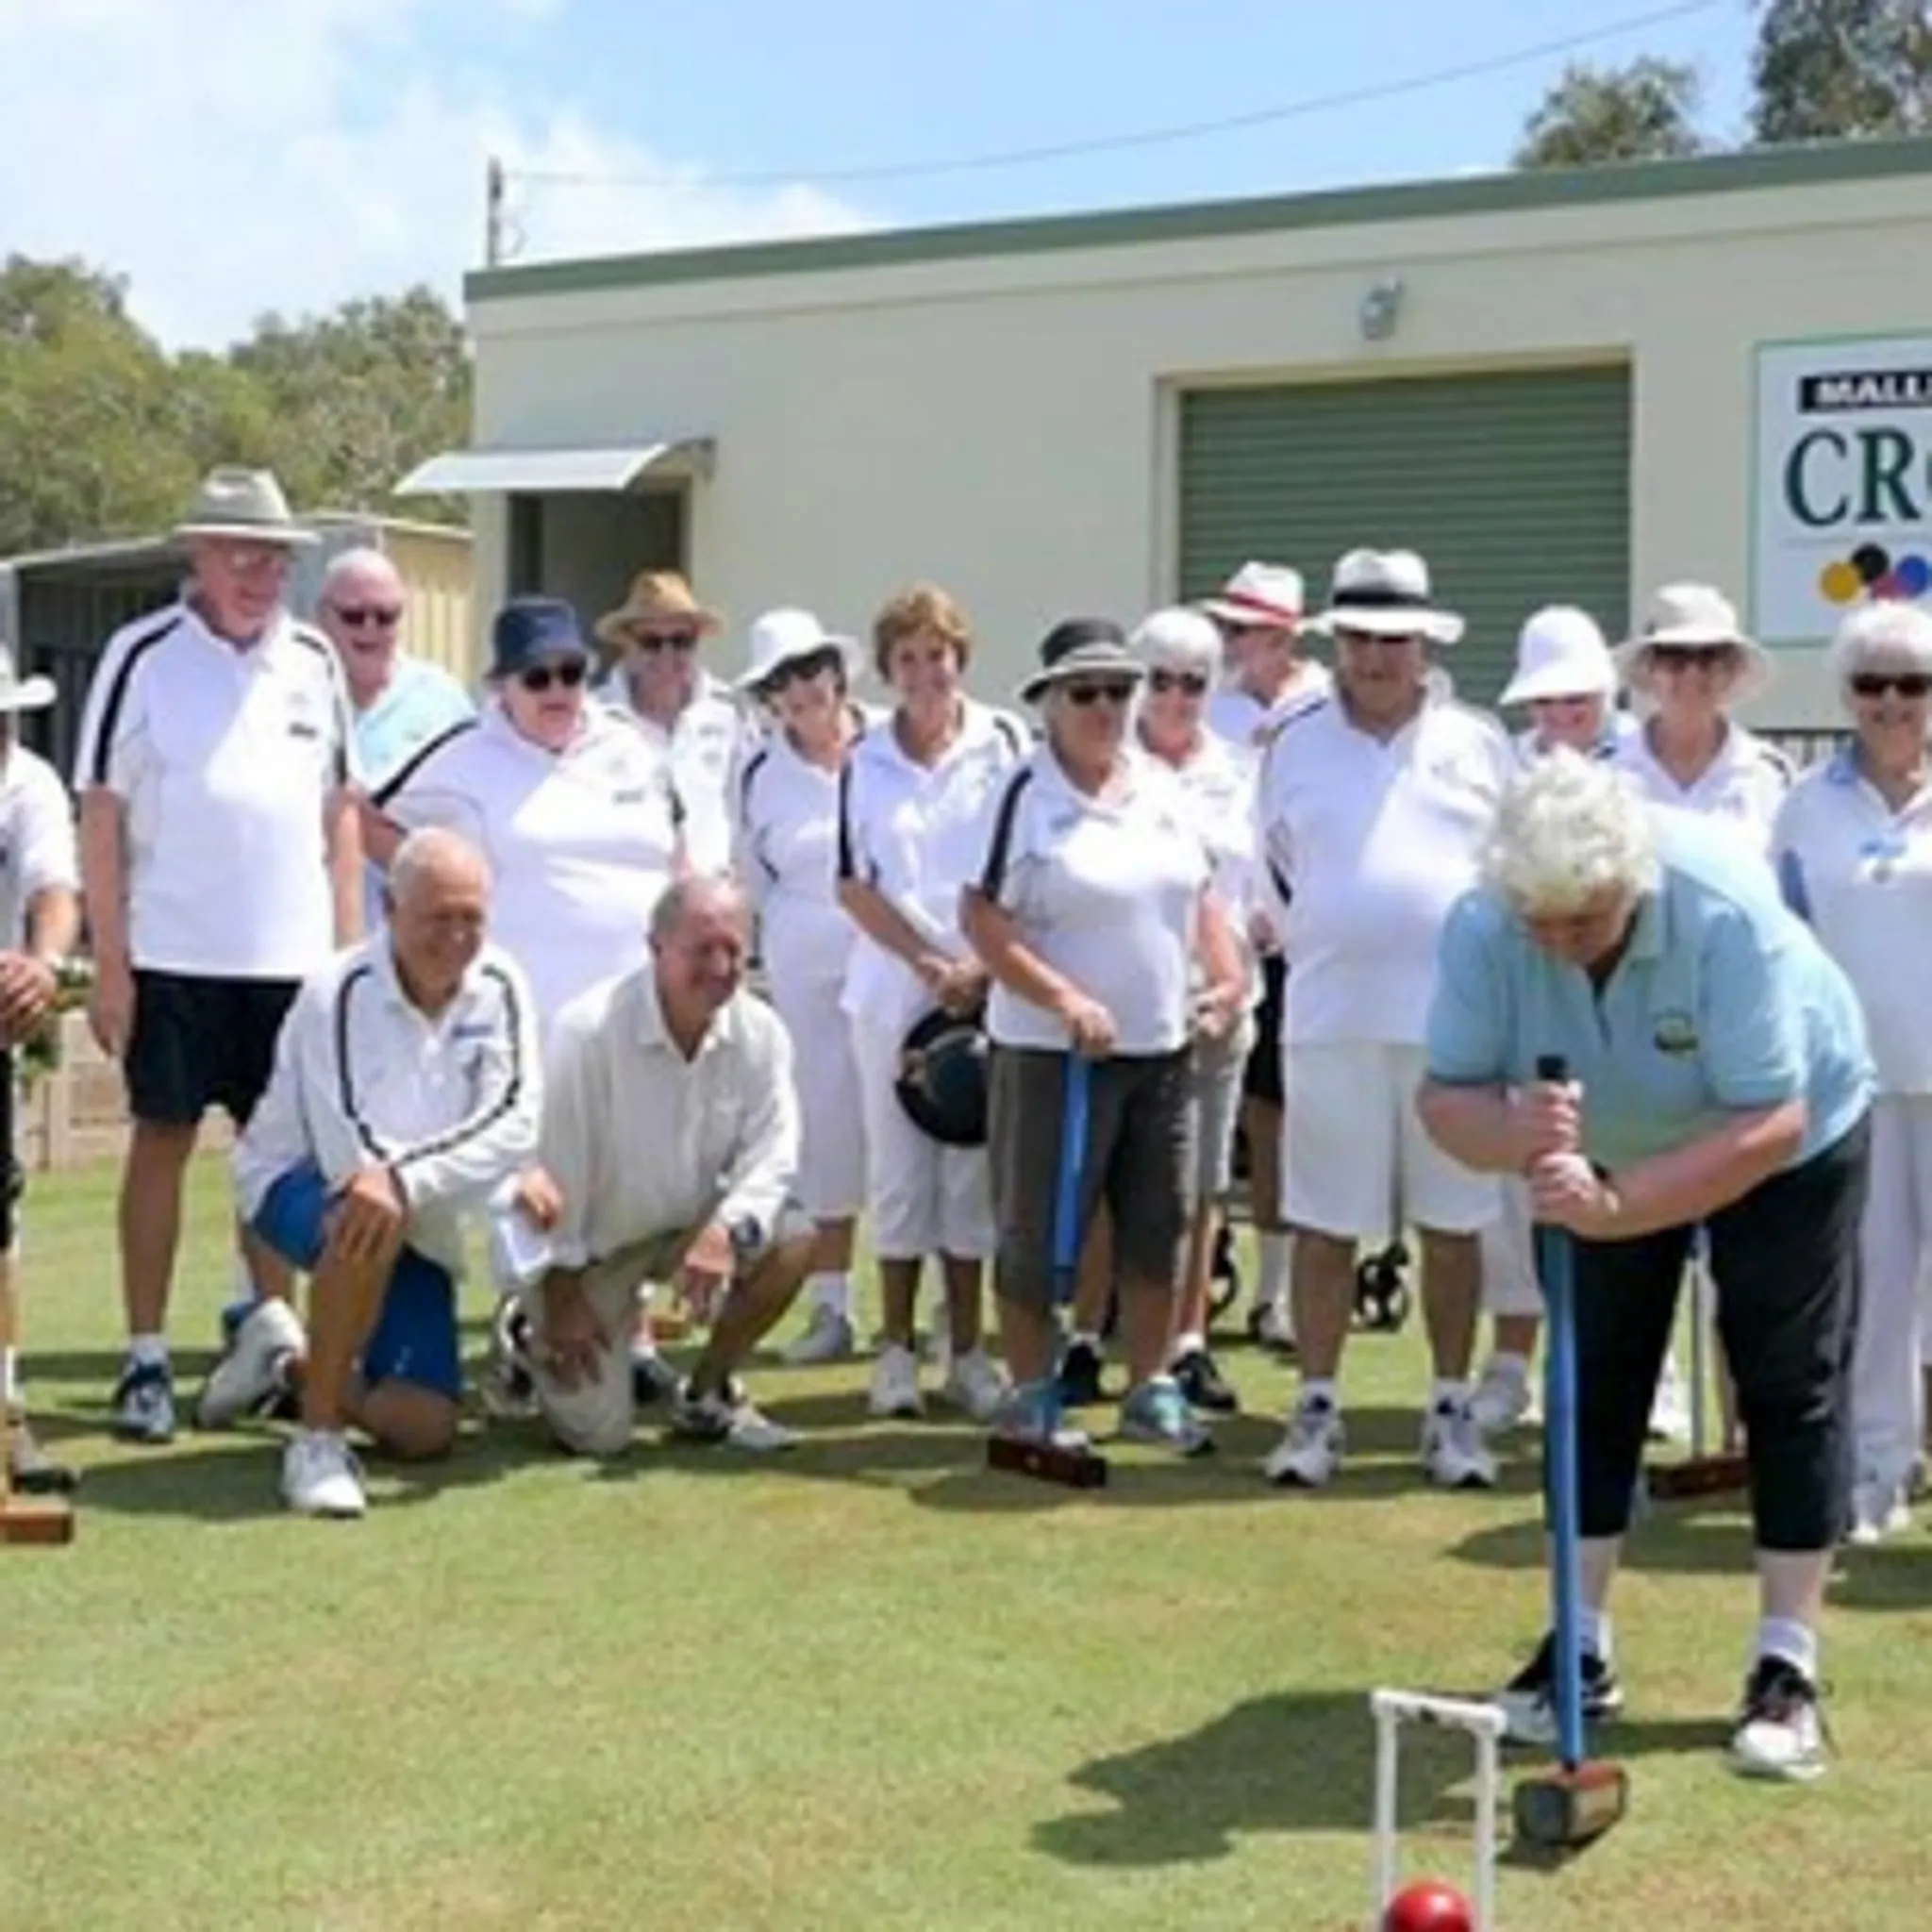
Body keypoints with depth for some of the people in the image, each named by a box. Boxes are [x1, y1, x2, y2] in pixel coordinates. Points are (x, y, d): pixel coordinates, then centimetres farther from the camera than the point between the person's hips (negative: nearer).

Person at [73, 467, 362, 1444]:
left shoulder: (312, 661, 8)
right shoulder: (143, 657, -4)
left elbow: (340, 809, 13)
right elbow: (101, 816, -5)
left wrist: (351, 946, 7)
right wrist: (109, 963, -9)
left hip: (292, 957, 4)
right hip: (173, 954, -3)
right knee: (162, 1140, 3)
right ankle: (146, 1359, 9)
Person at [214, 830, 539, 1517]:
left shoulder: (500, 988, -12)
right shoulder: (339, 992, -24)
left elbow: (516, 1125, -24)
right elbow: (353, 1158, -30)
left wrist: (406, 1180, -40)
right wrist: (508, 1187, -28)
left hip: (415, 1224, 5)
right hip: (300, 1185, -5)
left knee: (422, 1431, -1)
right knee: (369, 1223, -41)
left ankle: (287, 1359, 29)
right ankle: (317, 1439, -25)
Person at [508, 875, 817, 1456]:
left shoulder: (761, 1033, -13)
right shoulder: (588, 1030, -26)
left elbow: (770, 1158, -12)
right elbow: (556, 1165, -20)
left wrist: (727, 1229, -34)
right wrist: (562, 1293, -15)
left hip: (690, 1225, 5)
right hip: (591, 1242, -4)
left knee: (793, 1239, -24)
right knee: (599, 1434, -11)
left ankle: (707, 1395, 0)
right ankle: (532, 1339, 23)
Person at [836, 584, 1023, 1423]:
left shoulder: (1002, 743, -1)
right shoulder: (865, 762, 4)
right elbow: (855, 887, 2)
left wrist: (986, 963, -11)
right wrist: (932, 964, -7)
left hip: (988, 988, -1)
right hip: (892, 989, 1)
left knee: (973, 1166, 4)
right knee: (899, 1166, 5)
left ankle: (967, 1352, 12)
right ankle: (897, 1348, 13)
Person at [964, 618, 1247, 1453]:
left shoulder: (1162, 788, 10)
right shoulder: (1025, 795, -9)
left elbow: (1201, 894, 18)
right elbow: (983, 919, -14)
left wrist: (1228, 975, 2)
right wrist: (1064, 1000, -21)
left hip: (1163, 1048, 6)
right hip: (1053, 1053, -6)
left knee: (1157, 1226, 10)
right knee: (1038, 1230, 3)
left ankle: (1150, 1389, 21)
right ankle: (1031, 1393, 15)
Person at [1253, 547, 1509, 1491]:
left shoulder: (1477, 744, 5)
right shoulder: (1296, 746, 7)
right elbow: (1274, 869, 17)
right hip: (1330, 1020, 0)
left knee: (1452, 1226, 6)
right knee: (1324, 1225, 4)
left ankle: (1452, 1411, 16)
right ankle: (1317, 1409, 13)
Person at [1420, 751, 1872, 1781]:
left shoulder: (1727, 911, -40)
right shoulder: (1484, 924, -30)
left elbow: (1769, 1125, -38)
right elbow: (1445, 1097, -27)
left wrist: (1616, 1208, -48)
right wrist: (1512, 1135, -50)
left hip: (1787, 1134, -3)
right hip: (1605, 1152, 4)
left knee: (1790, 1388, -3)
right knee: (1593, 1385, 4)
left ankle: (1788, 1667, 3)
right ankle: (1582, 1647, 13)